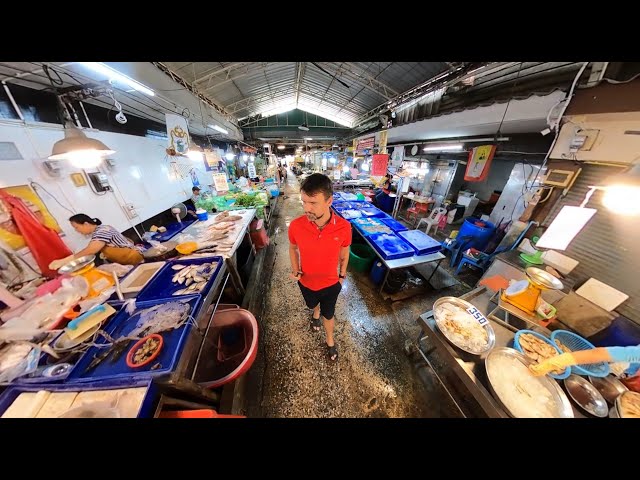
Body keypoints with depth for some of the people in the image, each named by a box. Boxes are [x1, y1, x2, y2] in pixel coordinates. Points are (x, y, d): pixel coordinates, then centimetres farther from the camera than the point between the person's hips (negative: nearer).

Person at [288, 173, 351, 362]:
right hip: (306, 282, 2)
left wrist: (342, 275, 4)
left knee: (328, 314, 24)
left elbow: (344, 253, -7)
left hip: (331, 283, -1)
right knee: (312, 304, 33)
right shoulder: (296, 226, -26)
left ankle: (330, 341, 55)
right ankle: (316, 313, 70)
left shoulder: (344, 227, -27)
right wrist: (295, 270, -13)